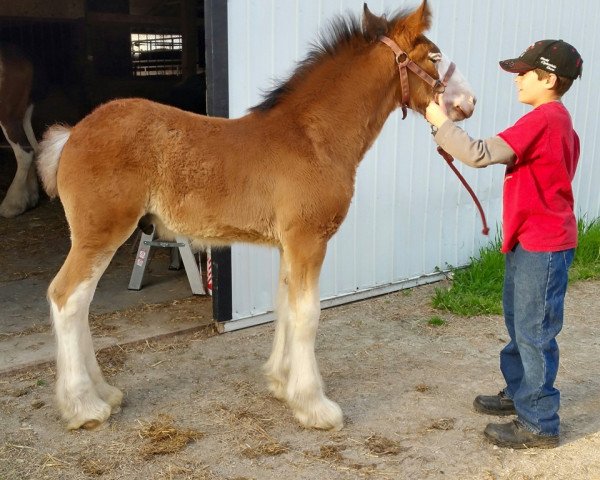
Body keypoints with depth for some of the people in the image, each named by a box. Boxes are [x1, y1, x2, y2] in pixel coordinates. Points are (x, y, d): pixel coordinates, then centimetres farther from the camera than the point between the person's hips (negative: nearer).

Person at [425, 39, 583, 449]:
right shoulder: (559, 120, 12)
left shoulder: (542, 119, -20)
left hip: (541, 246, -10)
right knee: (519, 322, 22)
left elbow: (481, 155, -25)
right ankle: (520, 393, 38)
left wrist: (442, 123, -14)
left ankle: (540, 425, 10)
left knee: (534, 333, -2)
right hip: (530, 241, 10)